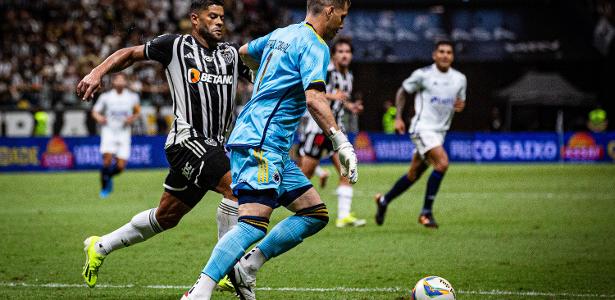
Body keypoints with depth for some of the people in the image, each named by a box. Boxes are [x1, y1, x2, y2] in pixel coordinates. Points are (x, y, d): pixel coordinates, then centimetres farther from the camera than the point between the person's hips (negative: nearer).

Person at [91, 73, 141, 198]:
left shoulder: (132, 97, 3)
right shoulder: (106, 97, -1)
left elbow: (138, 110, 19)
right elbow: (95, 111, 7)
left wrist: (133, 118, -3)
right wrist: (99, 118, -16)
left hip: (124, 133, 2)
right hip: (109, 131, -2)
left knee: (120, 166, -6)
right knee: (107, 158, -24)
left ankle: (108, 176, 29)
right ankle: (104, 188, -8)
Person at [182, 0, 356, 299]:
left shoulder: (282, 34, 19)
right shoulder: (314, 45, -9)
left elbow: (244, 52, 38)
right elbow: (314, 99, -23)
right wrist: (341, 142, -25)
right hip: (261, 143, -10)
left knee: (315, 214, 10)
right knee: (254, 225, -23)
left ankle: (246, 268, 6)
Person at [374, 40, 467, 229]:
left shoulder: (459, 79, 7)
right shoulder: (423, 75, -6)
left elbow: (461, 102, 19)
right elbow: (402, 92, 5)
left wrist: (460, 106, -6)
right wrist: (398, 118, -3)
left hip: (440, 132, 6)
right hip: (422, 128, -6)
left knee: (414, 174, 12)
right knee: (442, 163, -24)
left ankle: (384, 201, 33)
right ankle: (426, 212, -16)